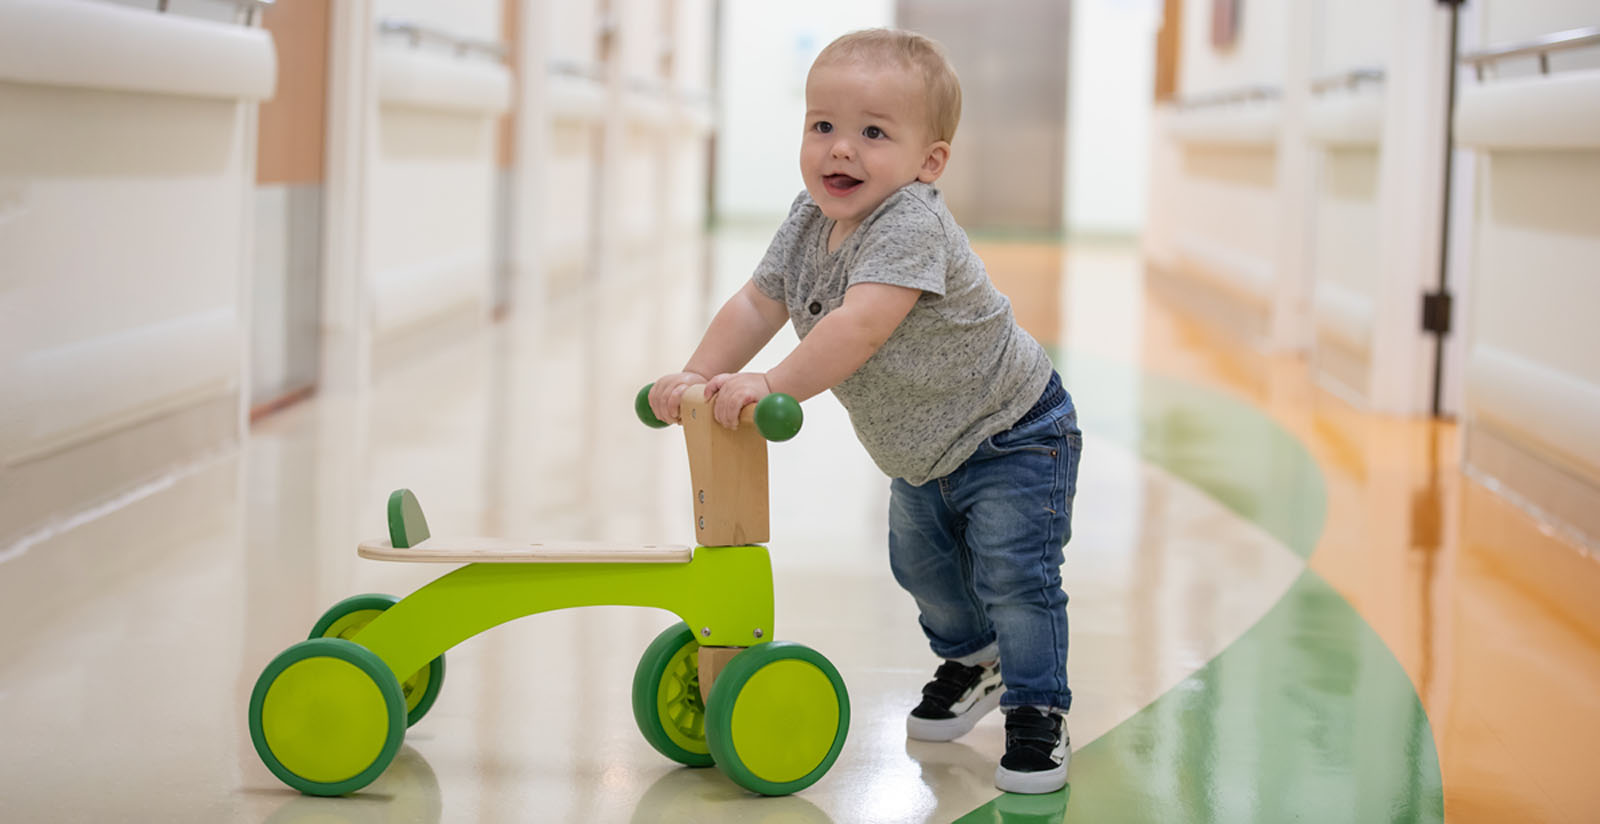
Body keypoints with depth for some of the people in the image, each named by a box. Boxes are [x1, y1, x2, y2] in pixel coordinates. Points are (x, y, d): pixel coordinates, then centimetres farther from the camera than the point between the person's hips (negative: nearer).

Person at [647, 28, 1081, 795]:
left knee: (1014, 576, -13)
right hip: (923, 451, 9)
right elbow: (757, 303, -4)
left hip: (1012, 437, -9)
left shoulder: (911, 227, -35)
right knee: (920, 564, 22)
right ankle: (972, 660, 46)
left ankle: (1038, 712, 4)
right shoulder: (808, 222, -8)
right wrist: (697, 374, -17)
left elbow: (861, 327, -46)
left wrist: (773, 384, -47)